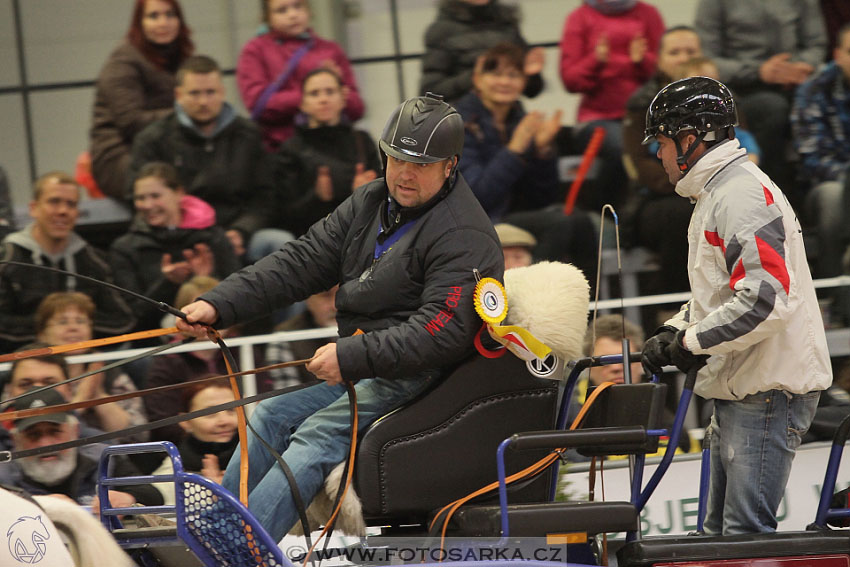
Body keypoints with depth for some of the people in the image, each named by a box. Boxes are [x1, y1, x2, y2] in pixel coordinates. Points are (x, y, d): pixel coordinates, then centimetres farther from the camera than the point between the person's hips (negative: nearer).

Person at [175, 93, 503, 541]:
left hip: (418, 377, -9)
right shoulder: (371, 203, 11)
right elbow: (303, 260, 8)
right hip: (362, 368, 9)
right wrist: (219, 304, -3)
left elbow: (441, 332, -24)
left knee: (317, 436, -24)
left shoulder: (464, 236, -16)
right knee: (270, 417, 3)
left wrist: (351, 356, -30)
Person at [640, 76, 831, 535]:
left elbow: (765, 299, -28)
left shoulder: (742, 195, -17)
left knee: (747, 534, -13)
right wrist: (674, 331, 11)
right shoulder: (716, 194, 19)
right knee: (722, 531, 14)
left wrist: (692, 343, -19)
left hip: (769, 391, -11)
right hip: (739, 390, 11)